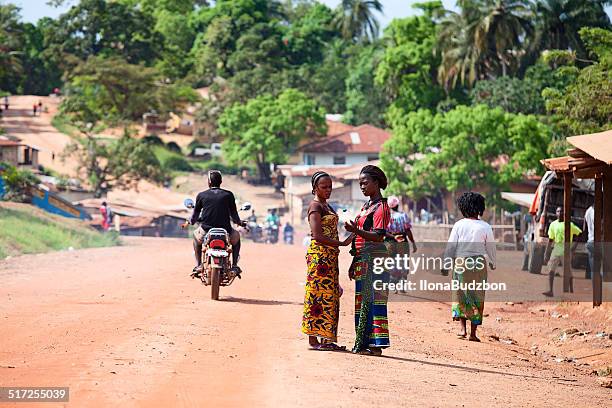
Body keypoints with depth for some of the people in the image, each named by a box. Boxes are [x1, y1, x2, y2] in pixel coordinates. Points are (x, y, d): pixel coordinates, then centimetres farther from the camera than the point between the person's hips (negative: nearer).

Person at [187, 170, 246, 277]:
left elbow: (195, 215, 14)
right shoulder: (228, 195, 3)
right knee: (236, 235, 34)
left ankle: (198, 266, 26)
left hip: (206, 233, 1)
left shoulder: (201, 195, 4)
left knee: (196, 234, 37)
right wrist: (239, 222, 30)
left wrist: (191, 222, 37)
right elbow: (234, 214, 8)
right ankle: (234, 266, 20)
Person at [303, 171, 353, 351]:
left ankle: (327, 339, 10)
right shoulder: (315, 206, -9)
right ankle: (313, 339, -7)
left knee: (330, 296, 8)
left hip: (330, 256, 9)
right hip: (319, 255, -9)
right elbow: (318, 236, -18)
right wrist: (342, 243, -17)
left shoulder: (327, 206, 19)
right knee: (318, 295, -9)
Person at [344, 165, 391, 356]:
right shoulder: (366, 206, 19)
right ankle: (362, 344, 15)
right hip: (362, 260, 10)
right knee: (361, 302, 11)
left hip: (373, 258, -10)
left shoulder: (381, 207, -9)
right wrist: (354, 263, 21)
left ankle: (376, 345, -11)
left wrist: (356, 230, -31)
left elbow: (378, 237, -19)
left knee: (373, 300, -10)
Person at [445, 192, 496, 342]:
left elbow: (450, 246, -1)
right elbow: (491, 248, 6)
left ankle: (463, 328, -1)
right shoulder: (486, 227, -2)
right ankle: (473, 332, 6)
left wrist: (446, 263, 8)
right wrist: (492, 264, 22)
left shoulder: (459, 225, -2)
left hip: (461, 262, 0)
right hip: (479, 263, 0)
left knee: (460, 295, 11)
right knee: (477, 297, 7)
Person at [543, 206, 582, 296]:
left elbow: (580, 233, 0)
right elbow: (550, 240, 12)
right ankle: (550, 291, -10)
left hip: (566, 249, -4)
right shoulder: (553, 224, 9)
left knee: (568, 270, 1)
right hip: (555, 248, 4)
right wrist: (546, 254, 9)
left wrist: (574, 245, -9)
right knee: (551, 269, -8)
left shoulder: (569, 224, -4)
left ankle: (571, 290, 14)